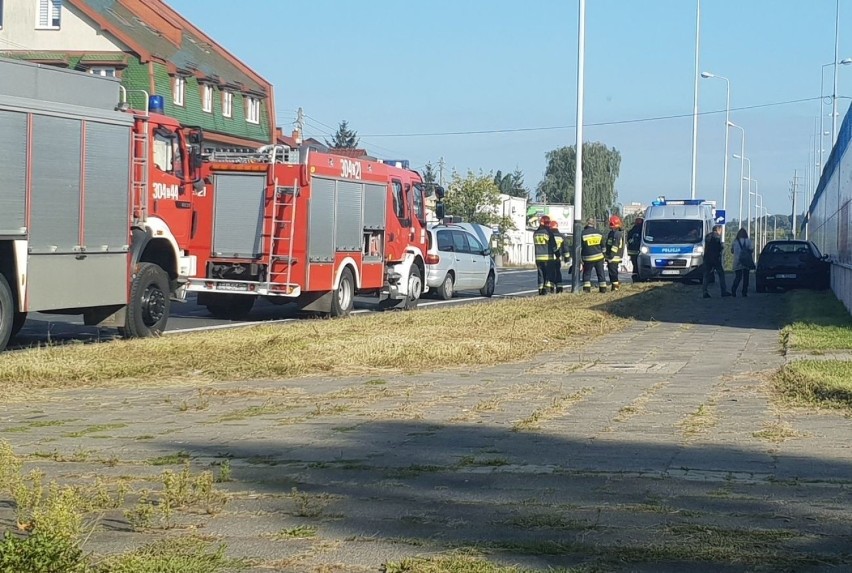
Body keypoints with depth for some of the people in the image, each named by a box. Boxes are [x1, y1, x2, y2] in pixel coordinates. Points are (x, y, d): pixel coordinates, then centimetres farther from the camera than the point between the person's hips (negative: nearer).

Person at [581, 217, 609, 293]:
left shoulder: (583, 234, -6)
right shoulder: (598, 233, 6)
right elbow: (603, 246, 14)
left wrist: (580, 257, 4)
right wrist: (603, 255, 25)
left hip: (588, 258, -3)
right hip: (599, 257, 3)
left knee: (586, 273, 7)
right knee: (600, 273, 8)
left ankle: (586, 288, 1)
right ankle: (603, 288, 8)